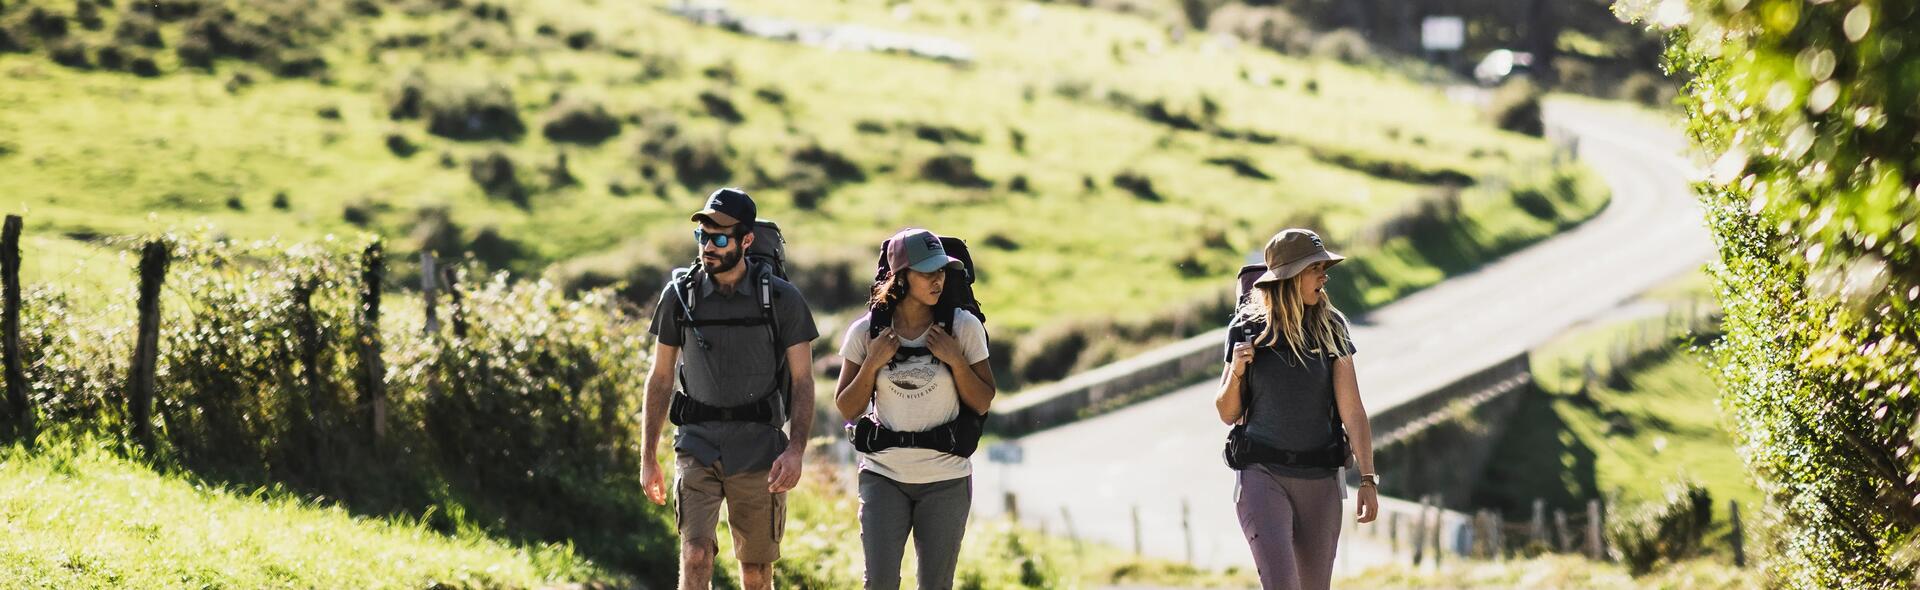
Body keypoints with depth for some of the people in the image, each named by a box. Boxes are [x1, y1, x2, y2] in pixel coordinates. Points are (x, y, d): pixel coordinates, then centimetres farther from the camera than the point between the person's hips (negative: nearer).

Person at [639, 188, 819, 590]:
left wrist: (796, 450, -16)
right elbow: (660, 378, 9)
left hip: (759, 450, 0)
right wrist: (648, 457, 8)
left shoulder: (782, 299, -2)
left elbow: (803, 381, -2)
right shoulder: (680, 295, 2)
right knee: (695, 556, -17)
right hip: (698, 447, 0)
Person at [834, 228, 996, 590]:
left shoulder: (964, 327, -3)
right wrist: (872, 363, -12)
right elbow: (848, 410, 3)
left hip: (946, 479, 0)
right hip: (883, 475, 0)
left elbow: (982, 404, 1)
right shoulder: (866, 331, -2)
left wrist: (956, 360, -13)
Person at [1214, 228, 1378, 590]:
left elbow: (1352, 410, -3)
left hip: (1320, 480, 2)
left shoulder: (1331, 329, 1)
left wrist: (1368, 479, -10)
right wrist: (1236, 371, -13)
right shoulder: (1248, 331, -1)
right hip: (1264, 476, -2)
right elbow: (1228, 413, 7)